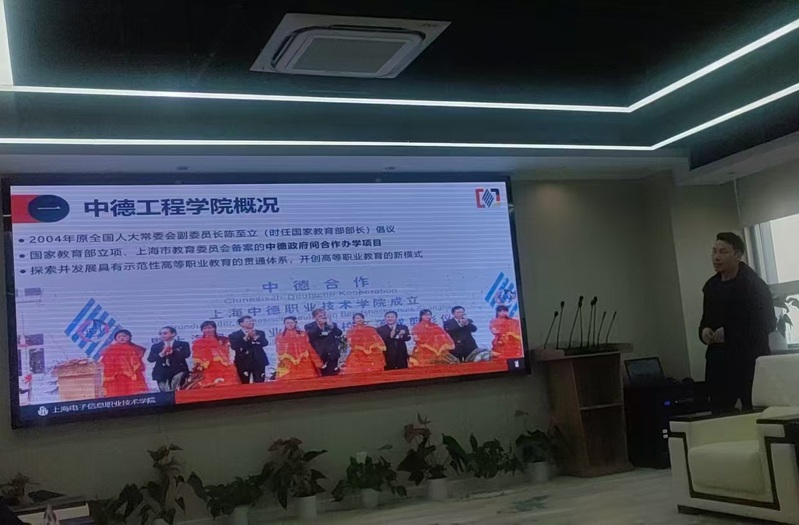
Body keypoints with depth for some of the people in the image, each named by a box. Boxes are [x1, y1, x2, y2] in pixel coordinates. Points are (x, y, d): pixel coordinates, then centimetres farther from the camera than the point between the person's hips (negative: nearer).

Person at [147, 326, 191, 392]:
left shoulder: (183, 344, 8)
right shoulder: (155, 346, 15)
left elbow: (186, 354, -9)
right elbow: (150, 359, 3)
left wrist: (172, 351, -15)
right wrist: (161, 353, -13)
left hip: (178, 372, -2)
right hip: (162, 373, 2)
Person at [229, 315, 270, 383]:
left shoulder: (260, 333, 12)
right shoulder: (234, 335, 4)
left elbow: (265, 343, -2)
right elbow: (234, 347, -11)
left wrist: (254, 337, -13)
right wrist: (245, 338, -15)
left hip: (259, 362, 2)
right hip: (243, 362, -2)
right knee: (244, 385, -1)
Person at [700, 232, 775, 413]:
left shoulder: (754, 285, -8)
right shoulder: (711, 285, 12)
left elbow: (767, 323, -13)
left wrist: (729, 333, -17)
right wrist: (704, 331, -1)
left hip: (749, 363, -6)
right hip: (719, 363, 6)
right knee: (718, 414, 4)